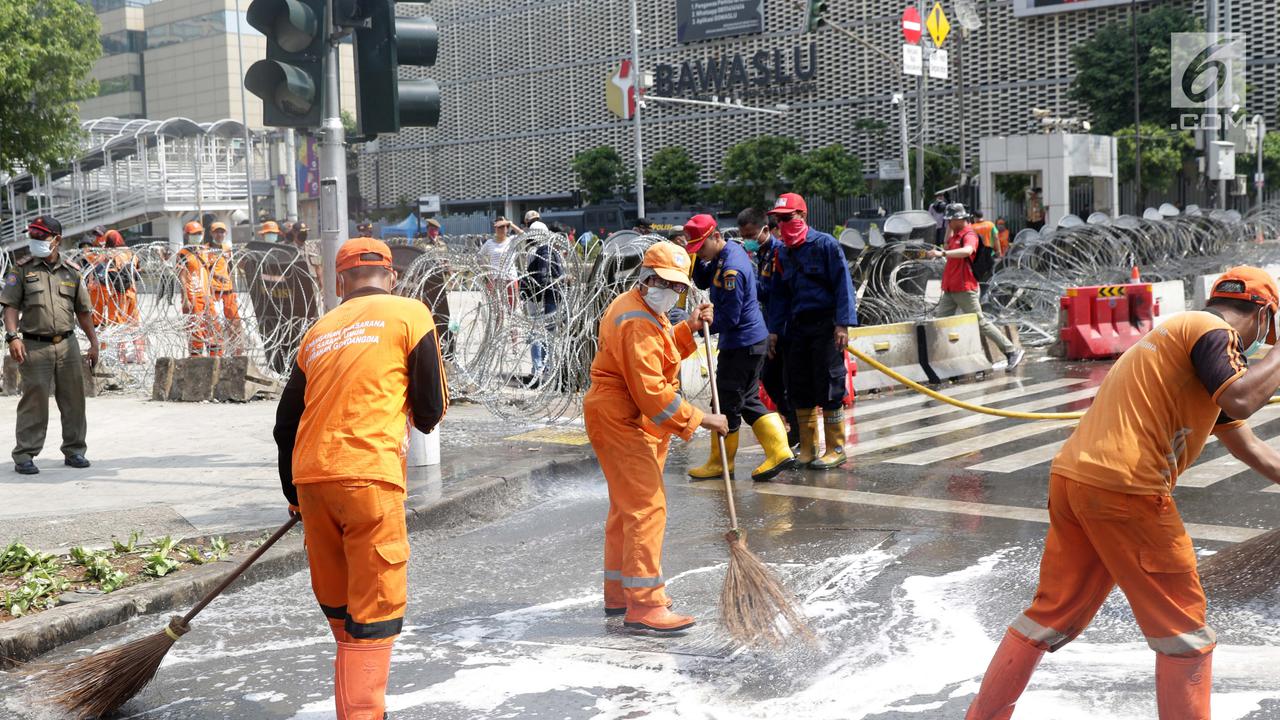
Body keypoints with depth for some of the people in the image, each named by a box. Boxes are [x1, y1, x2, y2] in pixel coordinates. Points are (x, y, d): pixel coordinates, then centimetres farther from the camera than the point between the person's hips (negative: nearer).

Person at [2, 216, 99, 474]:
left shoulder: (72, 271, 10)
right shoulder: (22, 269, 3)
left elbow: (83, 311, 15)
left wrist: (93, 342, 10)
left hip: (68, 345, 3)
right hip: (35, 346, -3)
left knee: (73, 399, 7)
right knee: (34, 400, -4)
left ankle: (74, 450, 18)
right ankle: (24, 455, 3)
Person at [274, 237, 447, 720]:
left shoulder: (318, 331, 17)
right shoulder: (409, 313, 4)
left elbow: (285, 424, 19)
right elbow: (431, 410, 1)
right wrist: (424, 417, 26)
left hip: (310, 479, 6)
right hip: (368, 478, -5)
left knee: (338, 607, 19)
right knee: (376, 612, 0)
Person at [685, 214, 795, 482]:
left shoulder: (731, 268, -24)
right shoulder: (730, 250, 7)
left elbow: (729, 318, -23)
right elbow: (703, 282, 18)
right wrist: (696, 260, 0)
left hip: (741, 345, -10)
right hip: (753, 340, 10)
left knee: (727, 403, 2)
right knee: (748, 401, 14)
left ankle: (721, 462, 14)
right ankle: (779, 452, 9)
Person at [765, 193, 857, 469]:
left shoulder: (825, 244, -6)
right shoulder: (782, 253, 13)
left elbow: (843, 284, -10)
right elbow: (778, 294, 19)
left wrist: (843, 324, -17)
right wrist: (774, 330, 11)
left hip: (825, 325, -6)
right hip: (797, 326, 6)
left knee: (829, 387, -4)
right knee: (799, 388, 7)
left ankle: (836, 449, 6)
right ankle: (808, 449, 18)